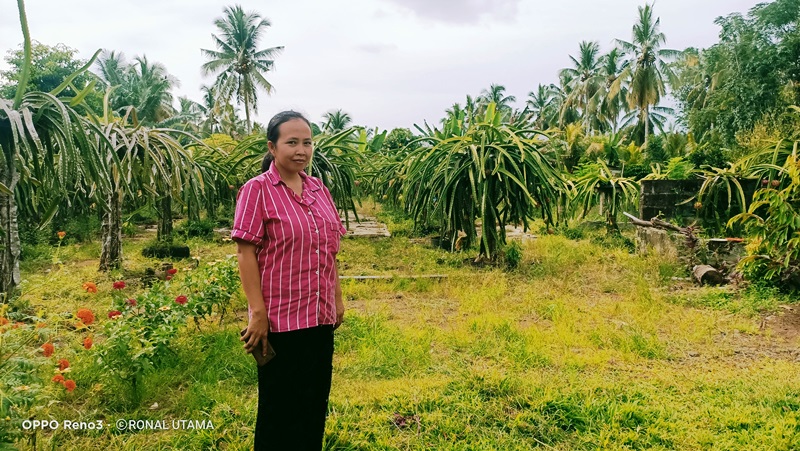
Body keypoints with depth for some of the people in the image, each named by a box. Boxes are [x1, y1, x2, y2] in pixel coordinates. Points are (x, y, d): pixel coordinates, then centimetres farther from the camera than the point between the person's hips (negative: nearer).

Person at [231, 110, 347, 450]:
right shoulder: (257, 190, -10)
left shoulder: (319, 189, 8)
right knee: (280, 407, 9)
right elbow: (245, 254, -13)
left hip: (321, 317, 6)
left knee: (316, 403, 17)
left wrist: (338, 299, 13)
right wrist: (258, 313, -16)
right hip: (281, 319, -6)